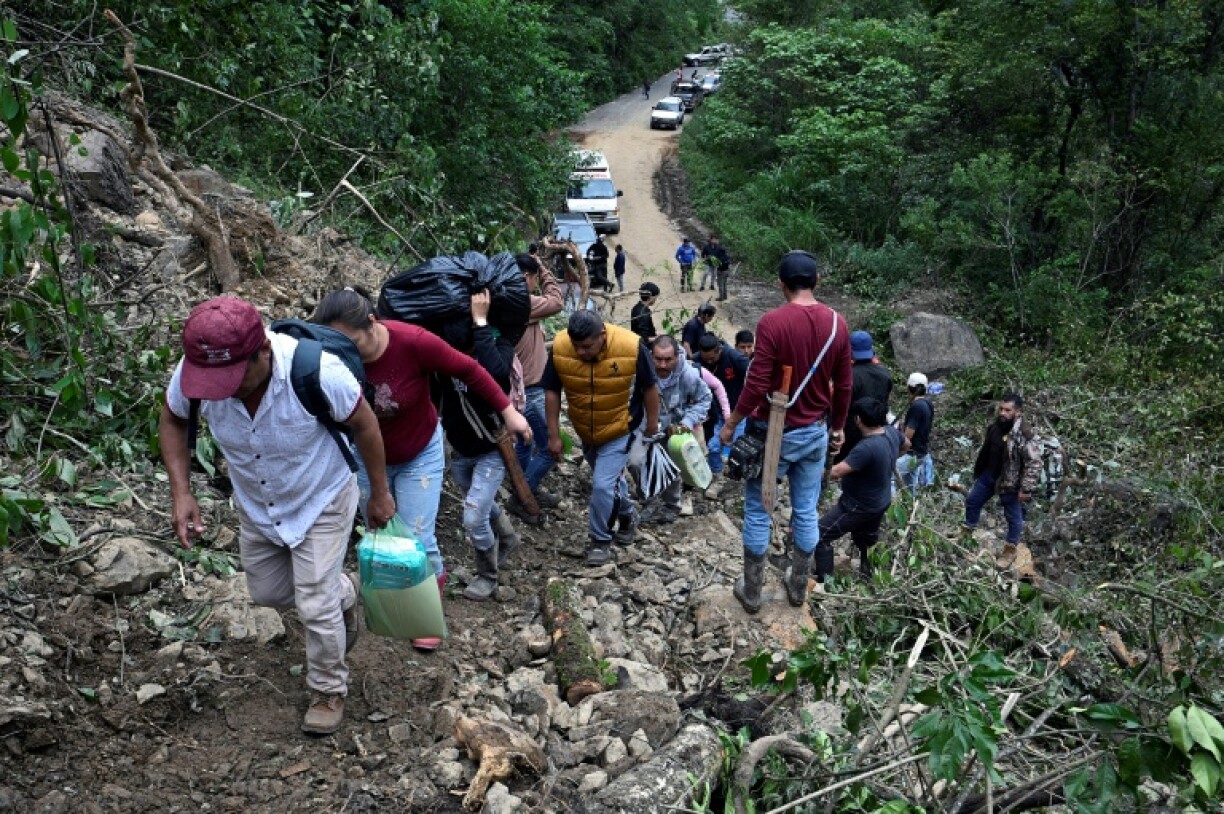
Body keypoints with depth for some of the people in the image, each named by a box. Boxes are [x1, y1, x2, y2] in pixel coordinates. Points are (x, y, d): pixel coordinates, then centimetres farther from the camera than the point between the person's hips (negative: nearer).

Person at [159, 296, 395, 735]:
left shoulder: (317, 371, -38)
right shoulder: (192, 371, -28)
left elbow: (364, 425, -20)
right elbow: (172, 421, -4)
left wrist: (380, 493, -8)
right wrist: (181, 492, -16)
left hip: (321, 502, -5)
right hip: (255, 506, 5)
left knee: (315, 607, -2)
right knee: (266, 592, 21)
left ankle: (329, 689, 27)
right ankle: (343, 591, 49)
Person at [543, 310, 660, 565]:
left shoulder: (631, 346, -29)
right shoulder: (559, 347, -24)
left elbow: (650, 387, -13)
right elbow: (552, 391, -10)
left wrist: (652, 427, -3)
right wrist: (554, 435, -8)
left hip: (620, 431, -4)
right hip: (585, 432, 4)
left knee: (602, 484, -11)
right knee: (610, 477, 23)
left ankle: (600, 540, 12)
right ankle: (627, 514, 50)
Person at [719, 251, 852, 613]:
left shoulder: (772, 322, -19)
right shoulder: (837, 323, -3)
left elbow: (757, 385, -20)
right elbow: (844, 386, 4)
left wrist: (730, 424, -6)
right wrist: (837, 427, 19)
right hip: (815, 433, 5)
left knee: (758, 512, 10)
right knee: (806, 512, 16)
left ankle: (751, 592, 21)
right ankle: (798, 587, 31)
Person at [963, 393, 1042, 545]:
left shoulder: (1025, 434, -26)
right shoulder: (995, 425, -1)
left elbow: (1034, 463, -25)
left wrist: (1026, 489, -25)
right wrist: (978, 469, 21)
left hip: (1009, 482, -8)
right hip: (988, 475, 8)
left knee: (1014, 517, 7)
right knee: (972, 501, 21)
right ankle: (968, 531, 43)